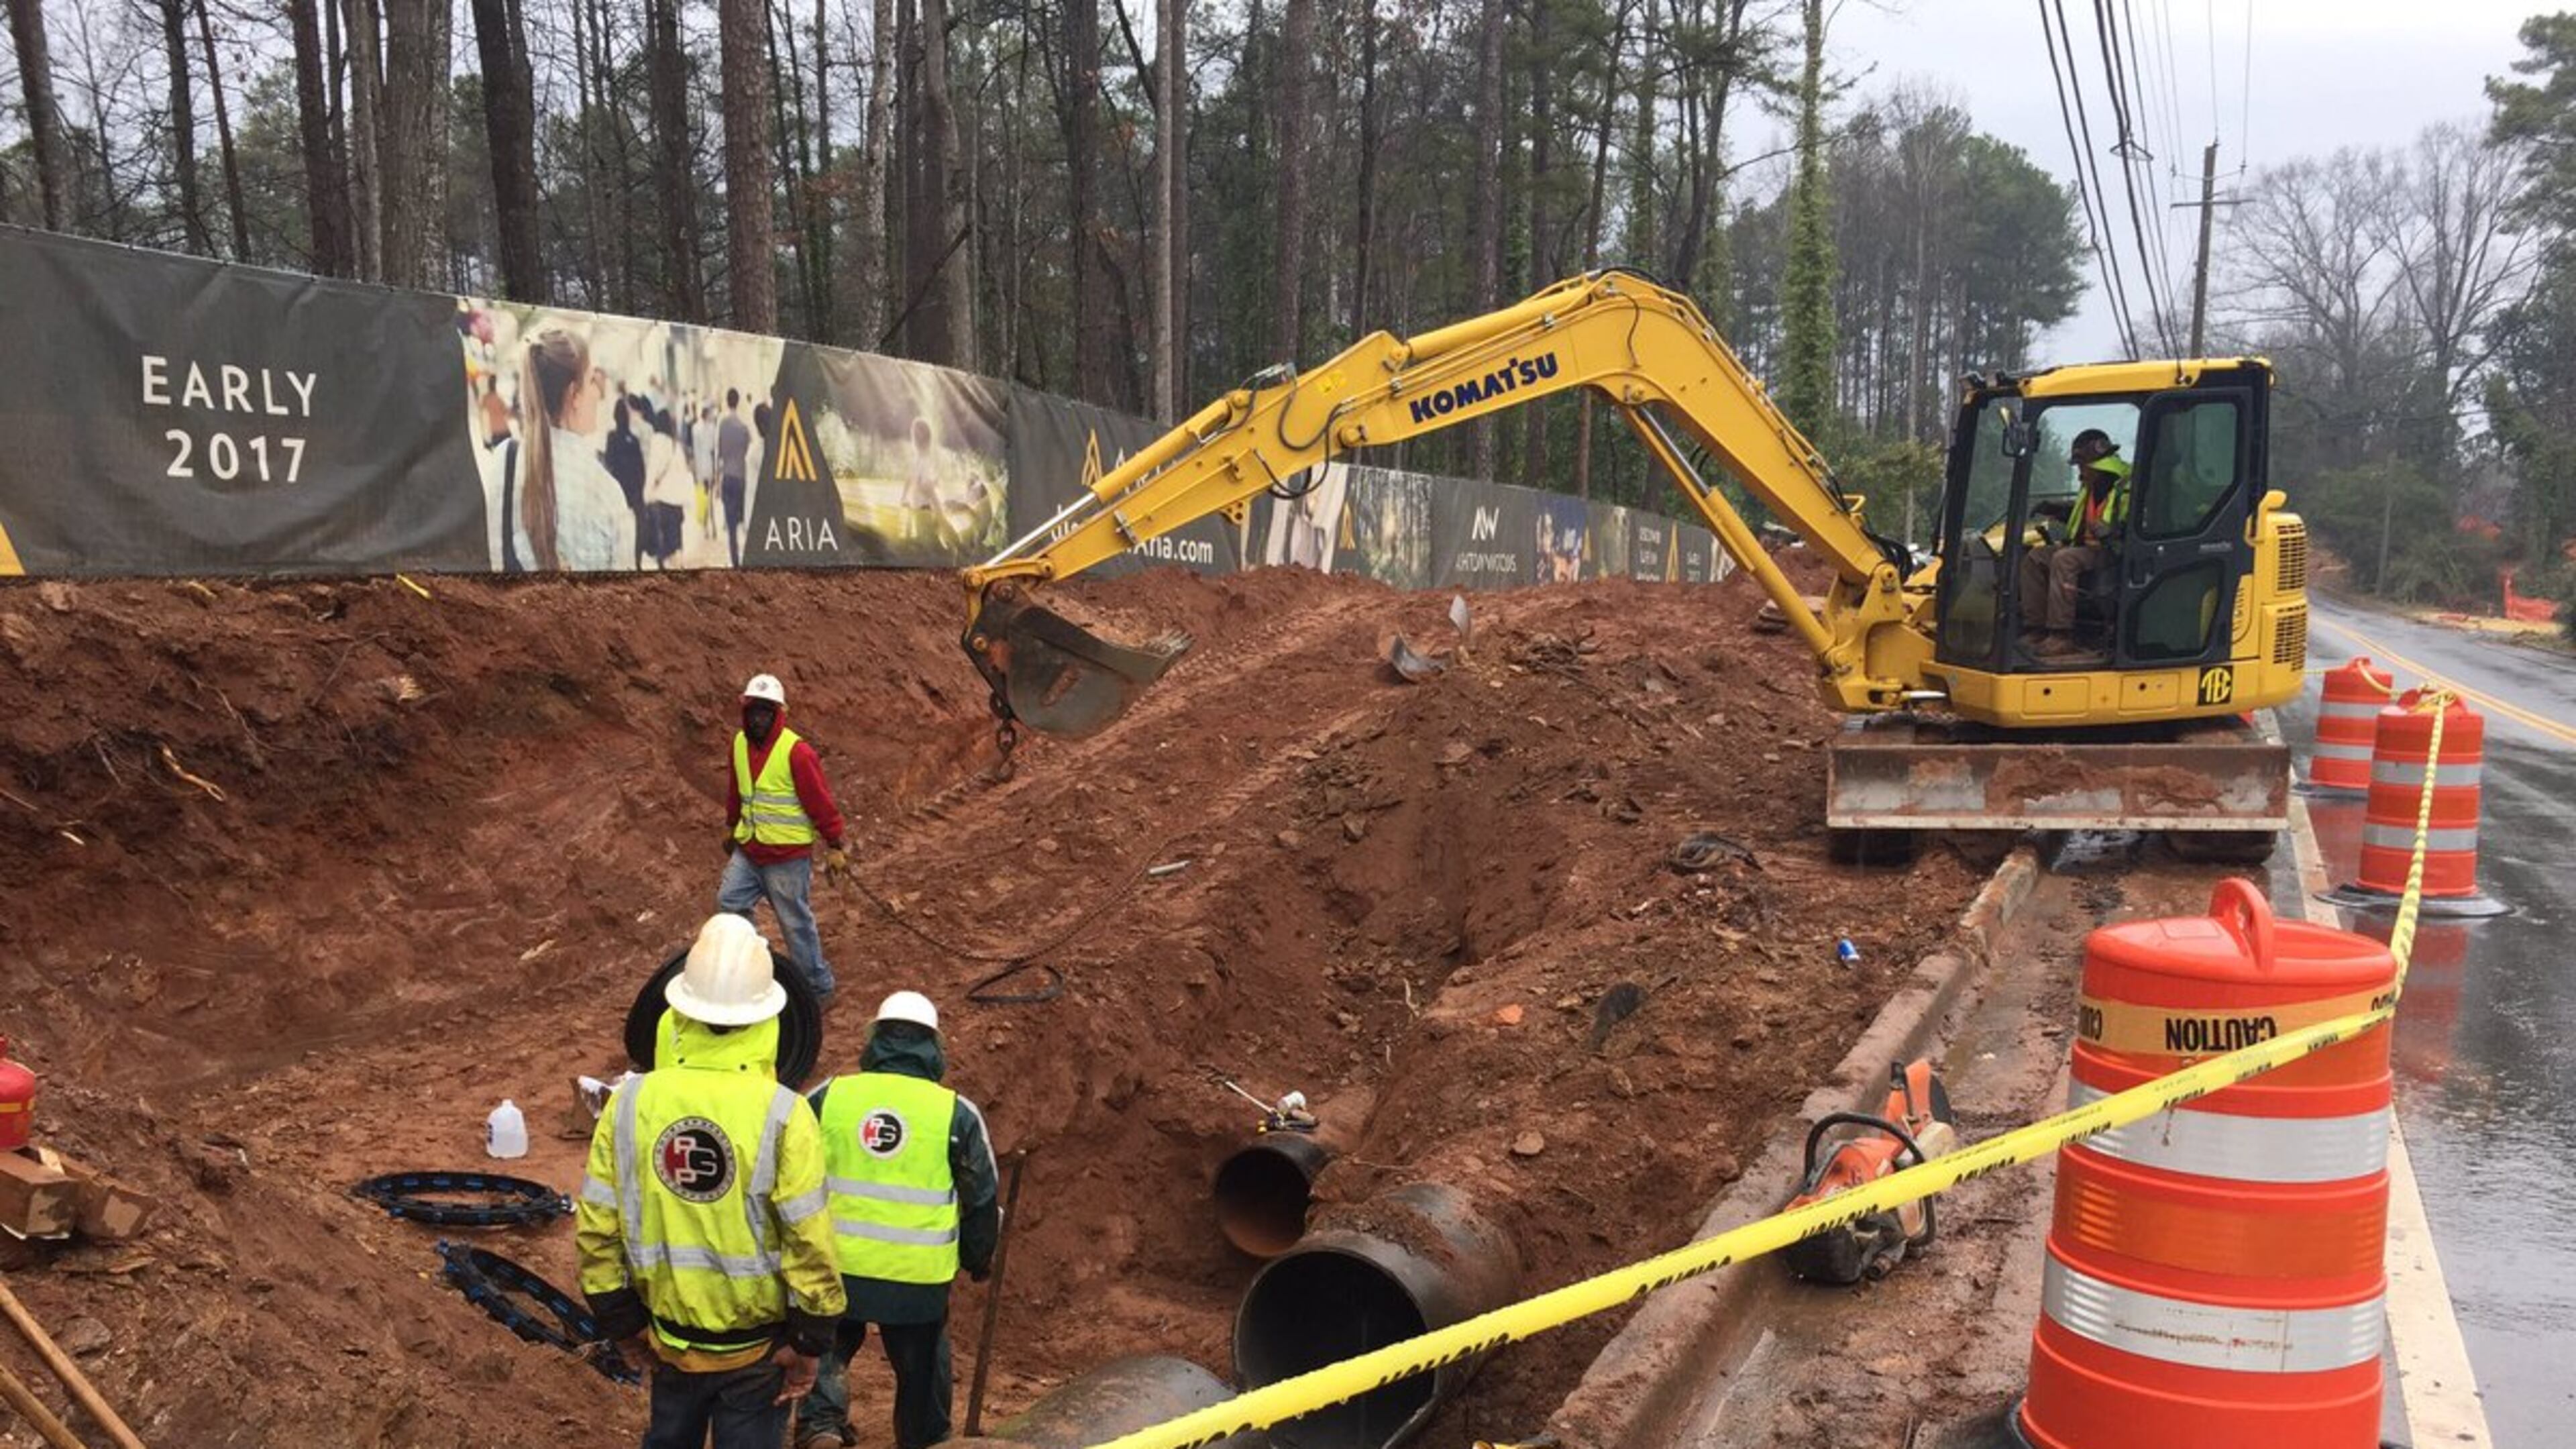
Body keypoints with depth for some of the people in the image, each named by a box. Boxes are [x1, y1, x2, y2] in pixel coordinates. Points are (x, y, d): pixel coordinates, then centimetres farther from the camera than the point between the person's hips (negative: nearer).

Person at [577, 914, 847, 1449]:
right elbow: (810, 1241, -19)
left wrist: (620, 1320, 9)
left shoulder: (630, 1103, -10)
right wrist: (810, 1340, -6)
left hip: (670, 1333, 3)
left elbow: (596, 1227, -4)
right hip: (757, 1344, -3)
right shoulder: (782, 1115, -20)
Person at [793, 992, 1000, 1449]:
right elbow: (982, 1198, 4)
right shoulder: (957, 1113, -4)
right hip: (919, 1275, -1)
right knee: (920, 1368, 18)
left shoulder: (830, 1096, 0)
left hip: (835, 1266, 1)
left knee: (828, 1348, 22)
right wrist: (979, 1258, 20)